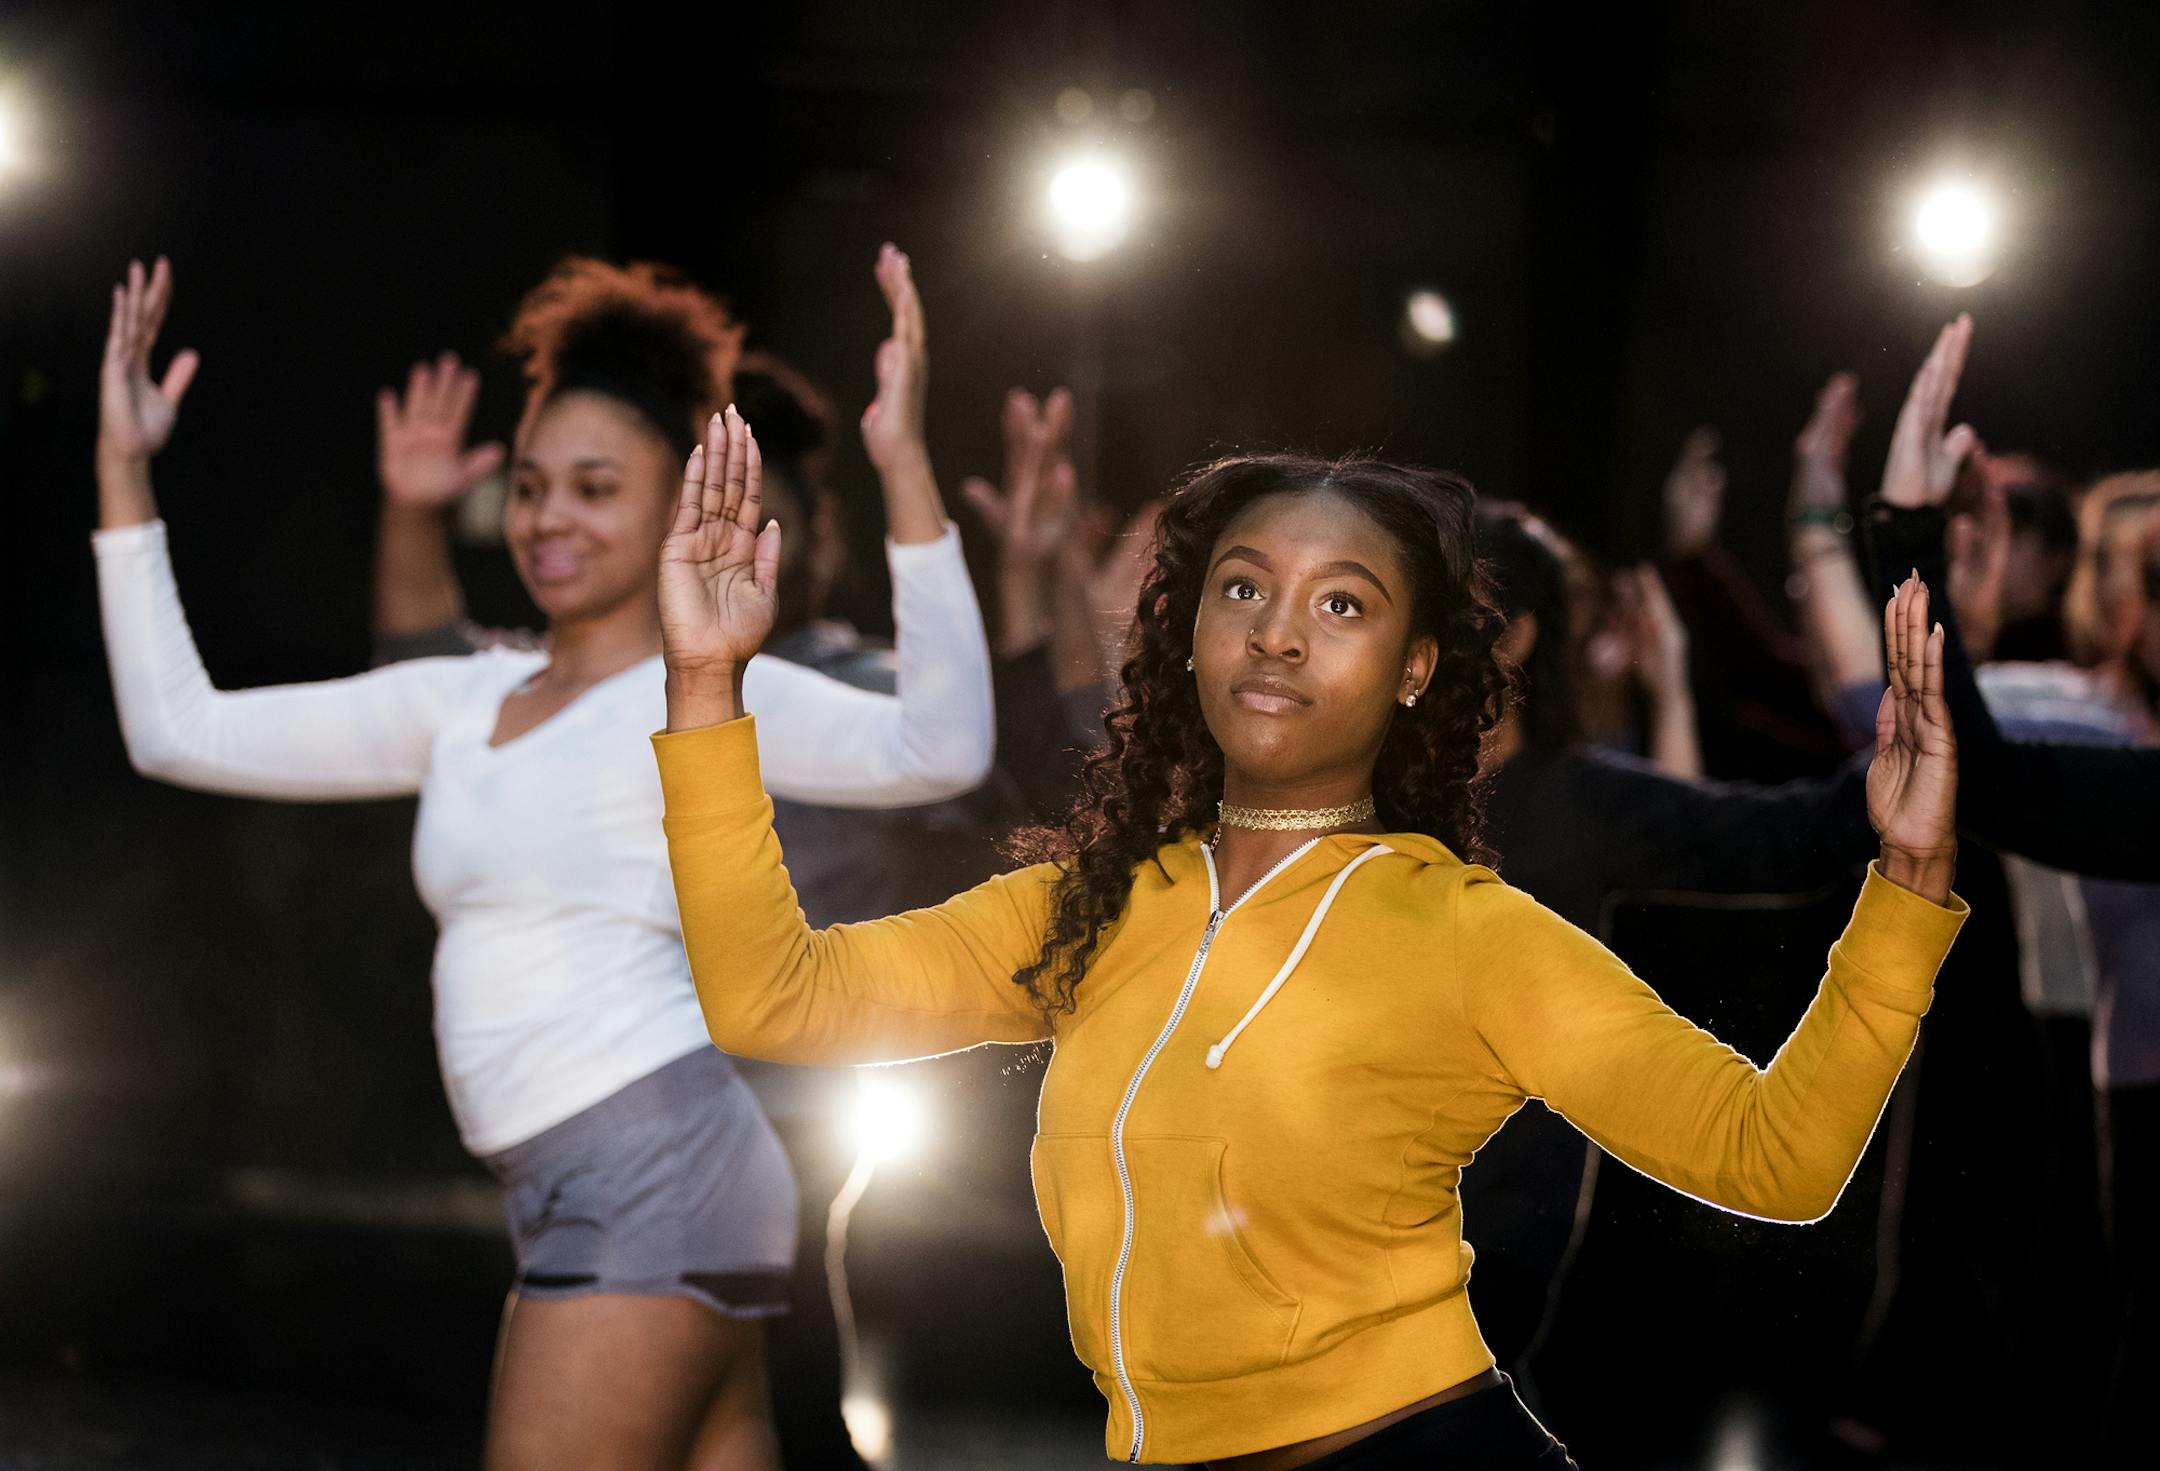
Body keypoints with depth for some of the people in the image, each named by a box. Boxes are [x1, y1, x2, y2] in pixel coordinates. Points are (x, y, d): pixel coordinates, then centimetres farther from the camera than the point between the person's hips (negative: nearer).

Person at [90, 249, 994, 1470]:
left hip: (656, 1172, -8)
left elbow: (938, 751, -24)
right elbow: (180, 733, 16)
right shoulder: (463, 703, 16)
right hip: (580, 1199, 8)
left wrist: (908, 472, -30)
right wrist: (124, 473, 13)